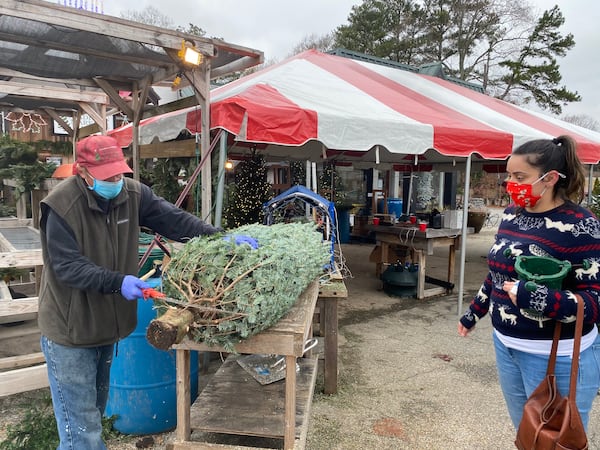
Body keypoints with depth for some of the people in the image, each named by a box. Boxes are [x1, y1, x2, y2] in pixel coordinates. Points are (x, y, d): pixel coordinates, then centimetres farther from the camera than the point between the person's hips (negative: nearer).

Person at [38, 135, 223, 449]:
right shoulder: (61, 205, -21)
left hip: (107, 323, 6)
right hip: (69, 330, -5)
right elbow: (68, 267, -23)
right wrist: (118, 282, -34)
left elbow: (173, 219, -9)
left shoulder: (132, 194, -7)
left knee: (96, 409, 25)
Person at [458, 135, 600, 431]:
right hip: (506, 345, 6)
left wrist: (539, 298, -34)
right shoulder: (511, 214, 3)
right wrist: (474, 312, 19)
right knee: (524, 433, 22)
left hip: (556, 356, -6)